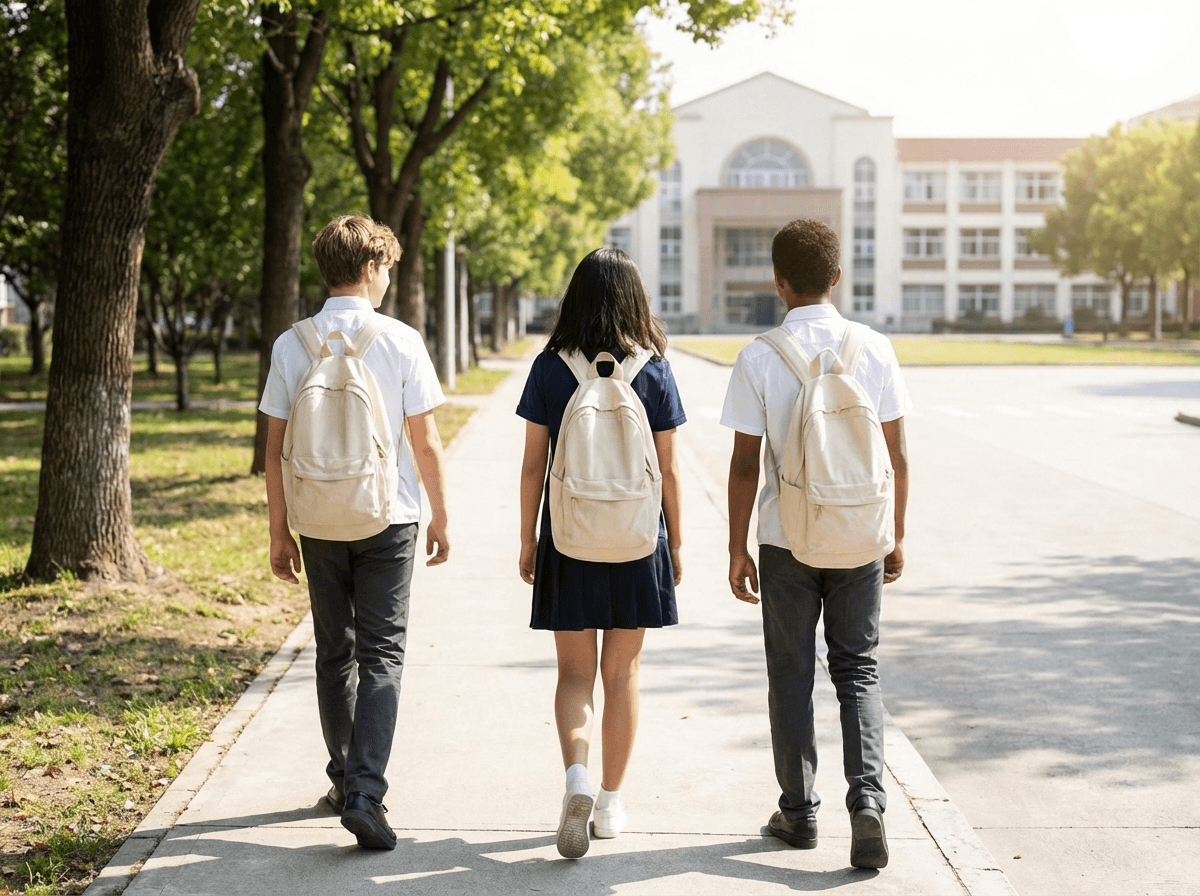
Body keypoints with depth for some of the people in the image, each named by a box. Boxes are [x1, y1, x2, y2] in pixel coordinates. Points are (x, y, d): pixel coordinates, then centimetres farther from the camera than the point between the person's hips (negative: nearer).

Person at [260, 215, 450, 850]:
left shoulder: (291, 346, -2)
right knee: (381, 655, 1)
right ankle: (365, 792, -10)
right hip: (389, 518, -2)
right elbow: (426, 443, -6)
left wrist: (280, 531, 9)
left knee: (334, 654, 16)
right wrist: (440, 517, 6)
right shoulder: (400, 343, -8)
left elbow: (275, 449, 1)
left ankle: (345, 779, 27)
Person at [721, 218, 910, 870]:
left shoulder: (758, 358, -9)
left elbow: (745, 465, -8)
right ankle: (867, 792, -4)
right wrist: (896, 538, 11)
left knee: (791, 674, 12)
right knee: (857, 669, 13)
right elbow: (896, 456, 0)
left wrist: (738, 549, 2)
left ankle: (799, 811, 19)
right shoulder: (875, 349, -3)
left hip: (787, 540, -1)